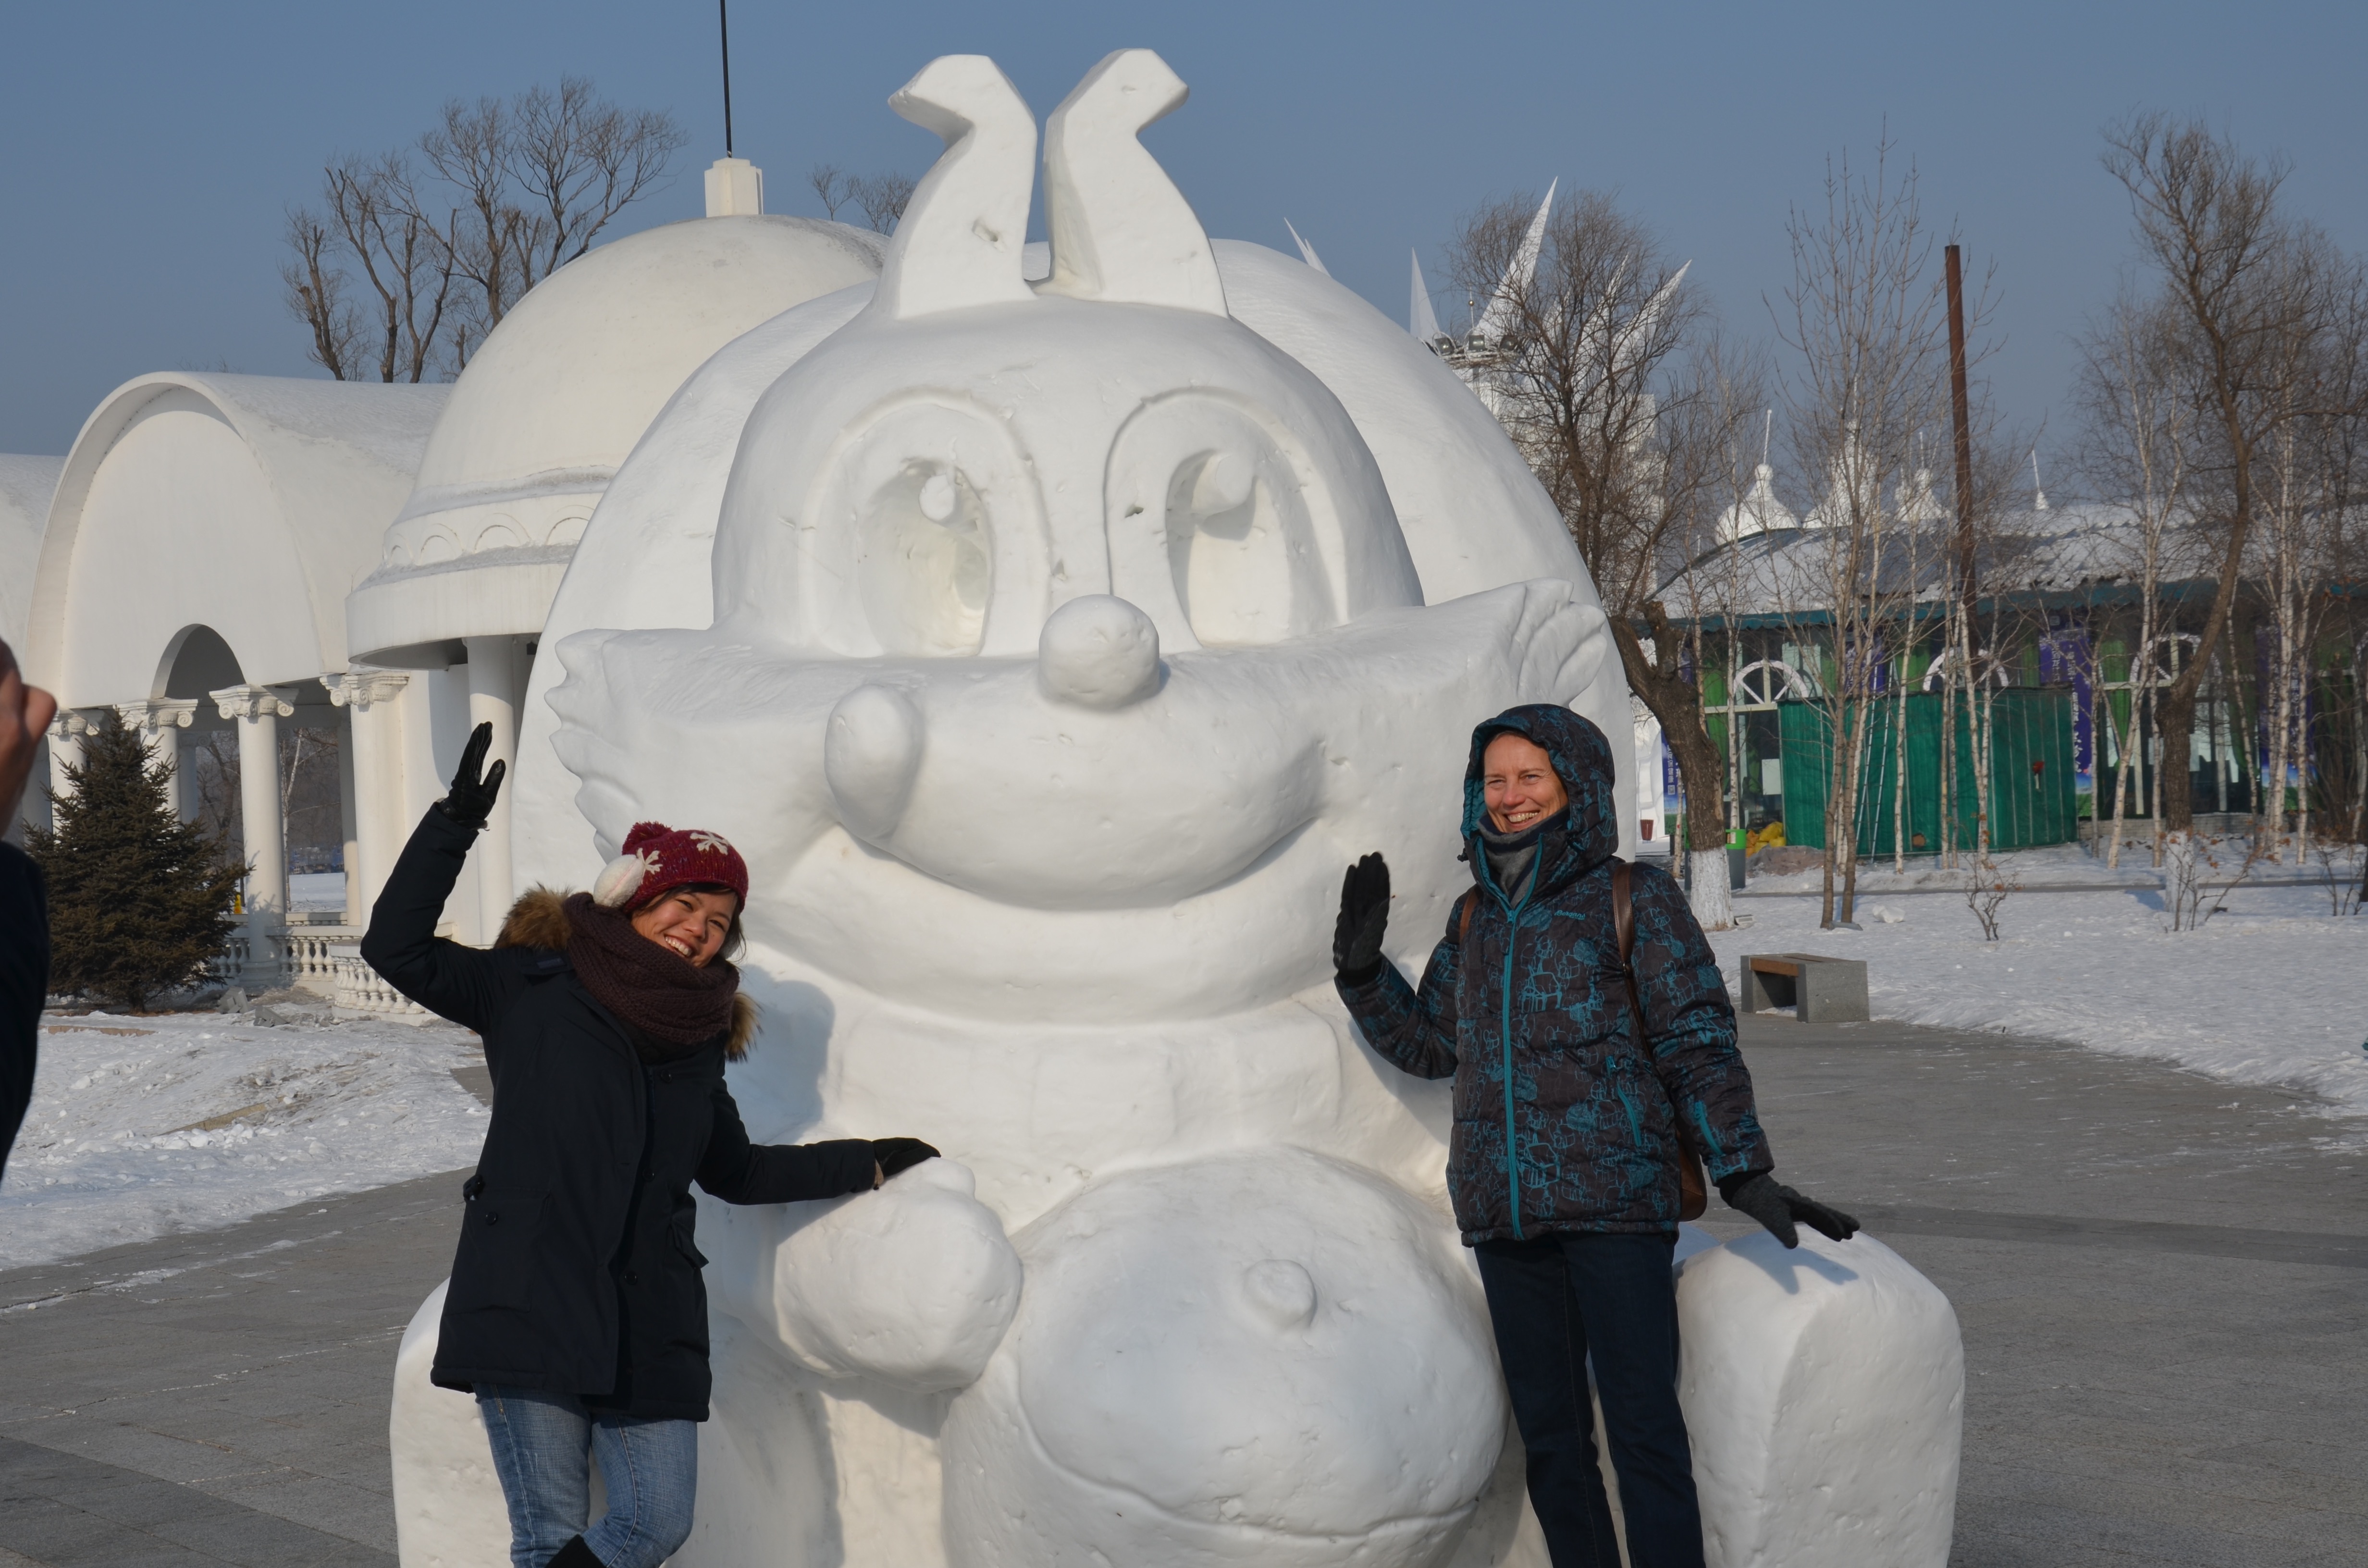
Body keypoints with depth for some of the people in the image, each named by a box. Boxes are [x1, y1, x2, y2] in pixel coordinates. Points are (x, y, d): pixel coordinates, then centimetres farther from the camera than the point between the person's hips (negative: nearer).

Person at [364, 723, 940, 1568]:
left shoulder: (701, 1037, 16)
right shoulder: (535, 985, 4)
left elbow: (738, 1171, 28)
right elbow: (397, 950, -4)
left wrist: (870, 1162, 30)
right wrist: (455, 823, -9)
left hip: (649, 1325, 5)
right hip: (530, 1304, -4)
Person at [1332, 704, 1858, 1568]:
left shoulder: (1634, 897, 0)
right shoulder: (1476, 915, 16)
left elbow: (1698, 1048, -2)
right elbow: (1432, 1044, 23)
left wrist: (1745, 1172, -11)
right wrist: (1362, 970, 8)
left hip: (1616, 1201, -5)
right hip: (1505, 1208, 5)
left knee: (1643, 1430, -8)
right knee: (1550, 1436, 9)